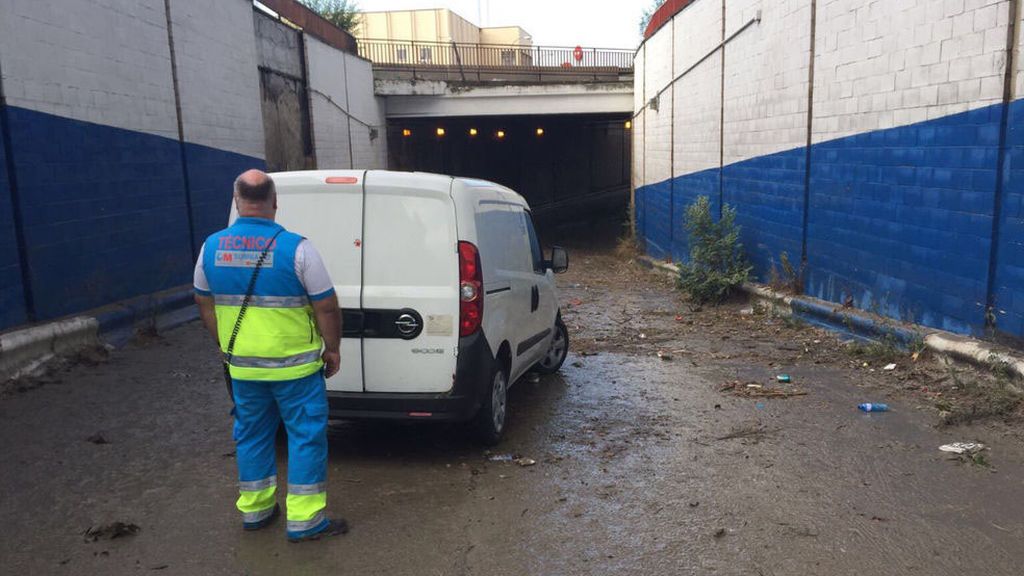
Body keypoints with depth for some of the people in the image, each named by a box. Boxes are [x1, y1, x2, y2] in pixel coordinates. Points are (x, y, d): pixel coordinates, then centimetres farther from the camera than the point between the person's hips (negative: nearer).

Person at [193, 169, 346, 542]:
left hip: (242, 366, 5)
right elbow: (326, 307, -13)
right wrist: (333, 349, 1)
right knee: (306, 436, 7)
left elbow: (204, 303, 12)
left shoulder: (212, 247, 0)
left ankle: (254, 510, 33)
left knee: (251, 433, 20)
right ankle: (304, 520, 12)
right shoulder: (295, 248, -16)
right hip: (294, 366, -5)